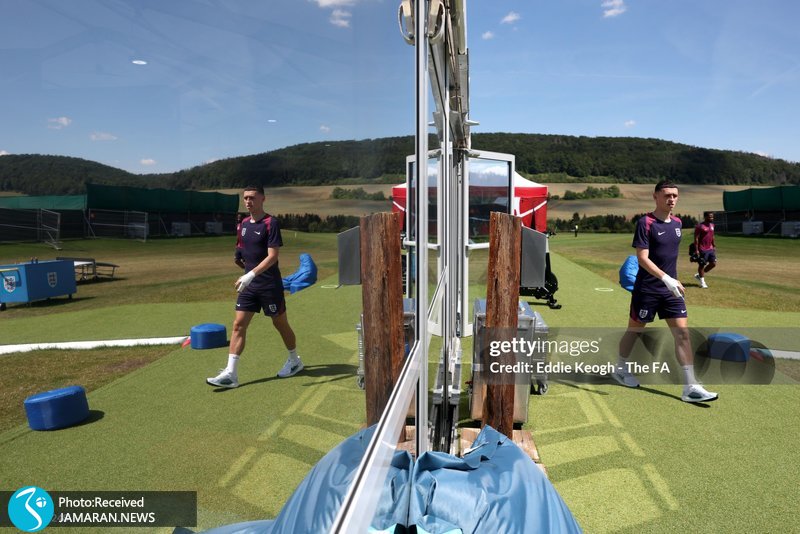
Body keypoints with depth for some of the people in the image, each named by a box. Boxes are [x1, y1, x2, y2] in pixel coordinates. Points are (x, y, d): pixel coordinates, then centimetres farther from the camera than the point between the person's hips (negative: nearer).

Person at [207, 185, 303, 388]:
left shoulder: (271, 223, -13)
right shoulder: (244, 224, 9)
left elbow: (272, 256, -21)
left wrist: (251, 275, -30)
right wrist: (240, 255, 5)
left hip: (269, 284, -6)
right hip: (249, 284, 6)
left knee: (280, 324, 9)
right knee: (238, 325, -1)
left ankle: (294, 361, 30)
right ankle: (230, 374, 1)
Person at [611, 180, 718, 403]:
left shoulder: (677, 222, 8)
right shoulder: (645, 223, -13)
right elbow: (642, 258, -20)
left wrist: (673, 280, 19)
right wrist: (665, 278, -31)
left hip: (671, 289, 6)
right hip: (647, 289, -6)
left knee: (682, 333, -2)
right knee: (635, 330, 10)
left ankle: (690, 387, 1)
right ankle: (621, 369, 31)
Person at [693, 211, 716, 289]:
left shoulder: (712, 225, 11)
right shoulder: (700, 226, -13)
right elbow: (696, 239, -14)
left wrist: (714, 246, 19)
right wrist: (696, 250, -17)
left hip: (710, 249, 8)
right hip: (702, 250, -8)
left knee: (713, 263, 8)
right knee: (701, 265, 2)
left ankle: (699, 275, 24)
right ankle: (702, 281, 13)